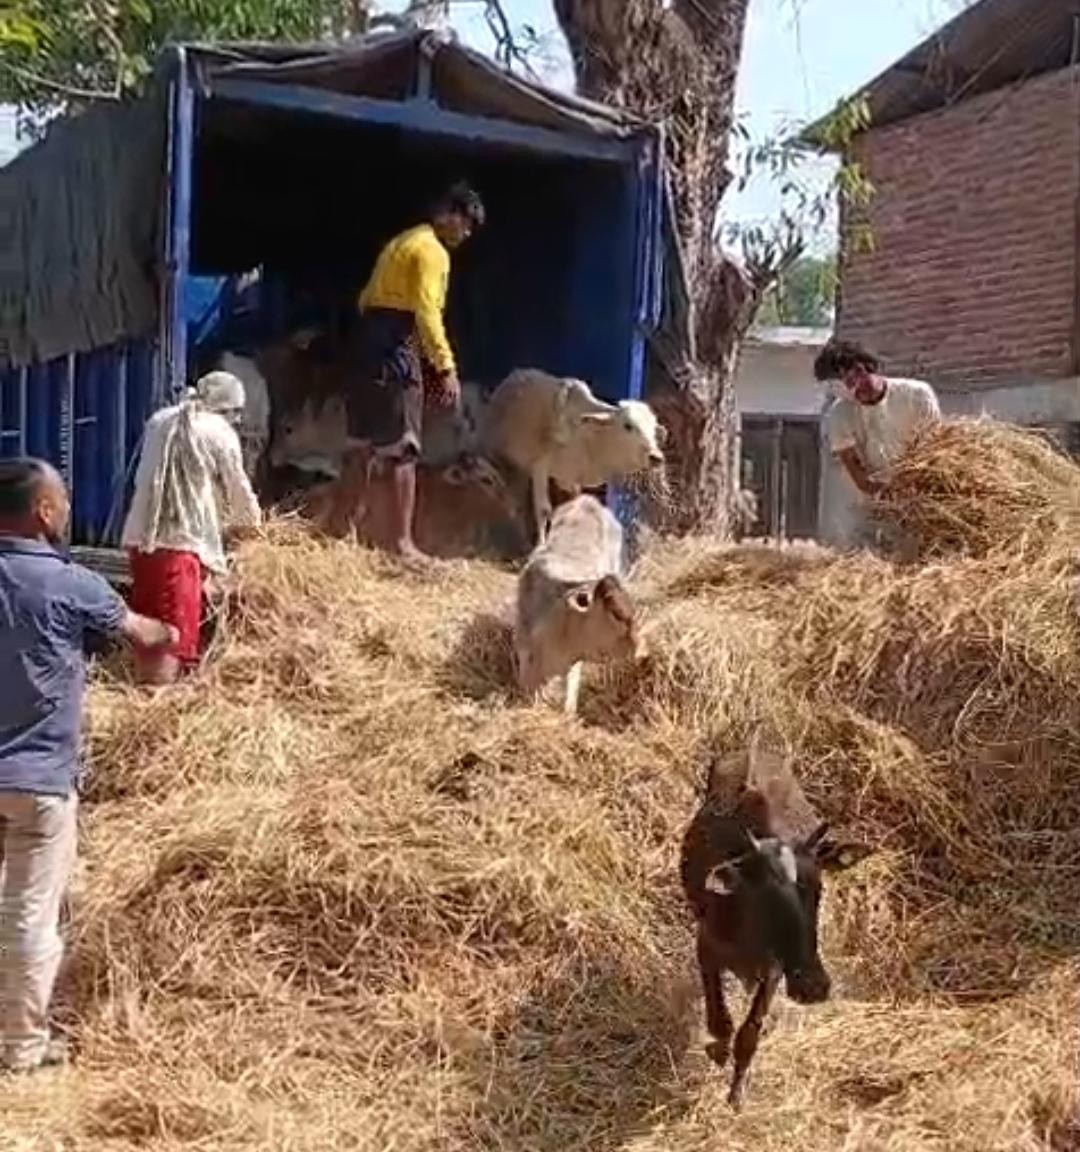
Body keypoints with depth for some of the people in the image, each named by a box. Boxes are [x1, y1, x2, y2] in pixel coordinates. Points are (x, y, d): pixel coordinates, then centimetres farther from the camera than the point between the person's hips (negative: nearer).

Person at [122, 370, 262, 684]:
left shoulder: (159, 420, 14)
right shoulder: (221, 434, -3)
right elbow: (238, 491, 5)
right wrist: (251, 521, 26)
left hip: (140, 536, 6)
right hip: (181, 540, -6)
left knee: (146, 622, 15)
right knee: (174, 629, -4)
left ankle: (144, 682, 21)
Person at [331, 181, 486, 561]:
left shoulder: (402, 242, 21)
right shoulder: (431, 251, -9)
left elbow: (368, 299, 22)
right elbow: (427, 314, -21)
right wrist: (447, 368, -25)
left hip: (369, 344, 9)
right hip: (396, 350, -9)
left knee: (362, 445, 14)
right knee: (402, 451, -5)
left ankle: (338, 528, 19)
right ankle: (401, 541, -4)